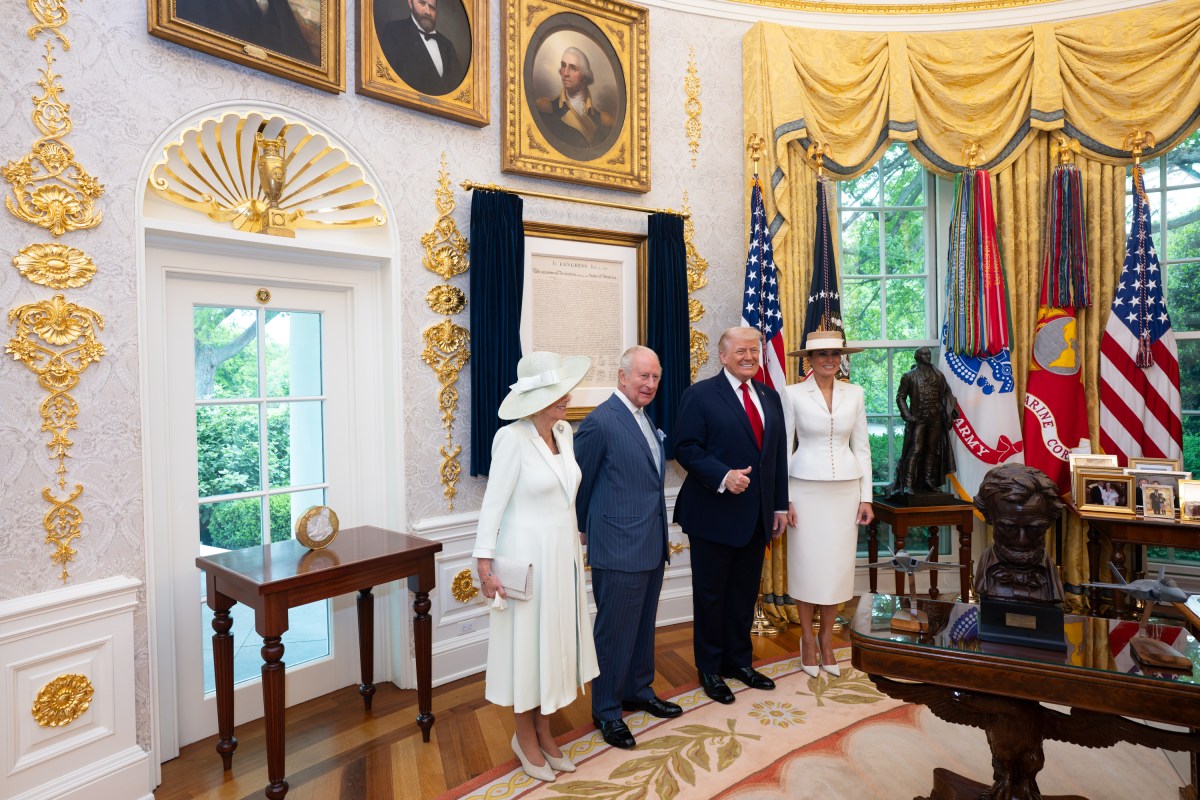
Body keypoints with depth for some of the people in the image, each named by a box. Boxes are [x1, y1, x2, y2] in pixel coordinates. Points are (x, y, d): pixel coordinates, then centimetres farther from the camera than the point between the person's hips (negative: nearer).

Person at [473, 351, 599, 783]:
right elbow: (493, 504, -16)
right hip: (527, 554, -7)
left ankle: (543, 733, 35)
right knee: (526, 643, 10)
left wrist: (575, 536, 15)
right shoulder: (513, 438, -19)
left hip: (563, 552, 7)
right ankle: (525, 738, 31)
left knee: (554, 641, 17)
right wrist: (484, 564, -16)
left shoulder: (563, 431, 2)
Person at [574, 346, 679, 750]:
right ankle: (606, 710, 24)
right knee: (615, 630, 6)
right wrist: (585, 530, 2)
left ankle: (639, 691, 40)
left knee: (643, 625, 21)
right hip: (618, 547, -8)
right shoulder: (600, 422, -17)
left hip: (652, 544, 8)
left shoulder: (645, 419, 10)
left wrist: (661, 537, 15)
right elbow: (580, 483, -9)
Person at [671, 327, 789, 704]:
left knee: (745, 592, 17)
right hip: (714, 514, -5)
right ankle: (709, 669, 25)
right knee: (711, 594, 9)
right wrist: (723, 476, -25)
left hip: (757, 516, 6)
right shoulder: (700, 394, -8)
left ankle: (738, 660, 34)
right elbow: (686, 448, -13)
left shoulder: (770, 397, 11)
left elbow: (778, 453, 12)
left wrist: (780, 505, 10)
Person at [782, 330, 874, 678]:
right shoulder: (793, 394, -4)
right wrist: (784, 499, -6)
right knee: (806, 562, 5)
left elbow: (861, 447, 7)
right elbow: (784, 448, -3)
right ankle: (808, 639, 23)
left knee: (838, 563, 8)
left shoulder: (855, 394, 5)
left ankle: (827, 639, 26)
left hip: (845, 488, 3)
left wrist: (866, 497, 4)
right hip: (806, 488, -2)